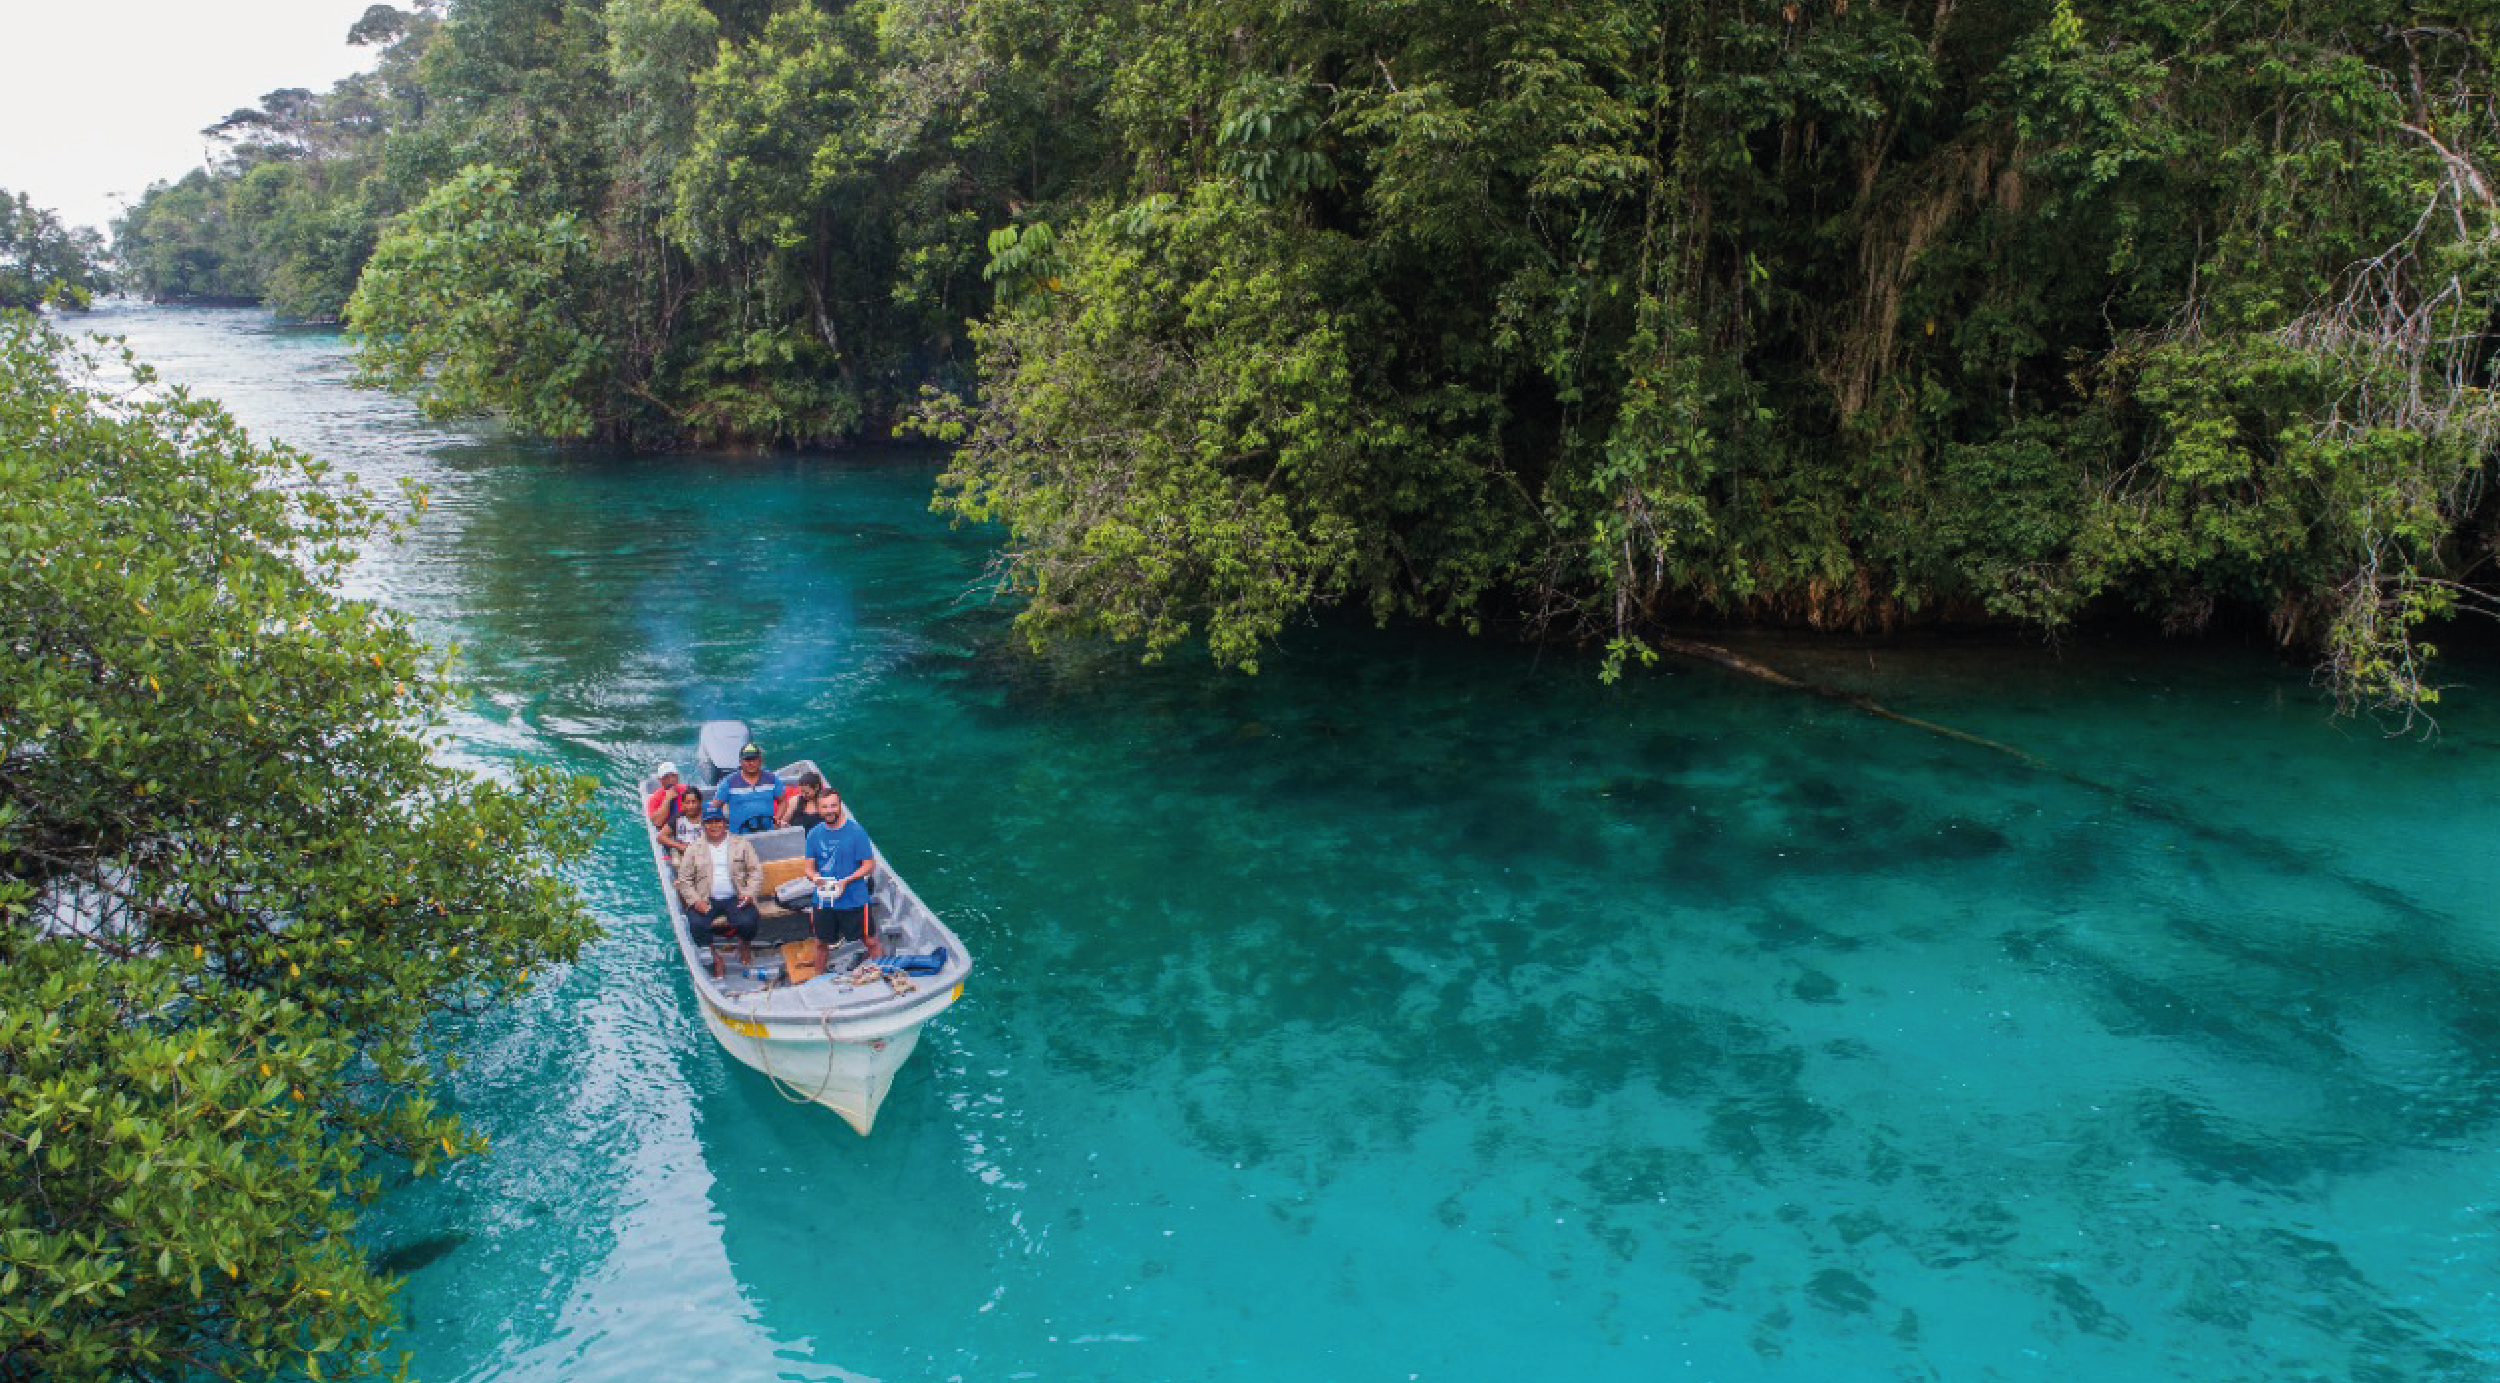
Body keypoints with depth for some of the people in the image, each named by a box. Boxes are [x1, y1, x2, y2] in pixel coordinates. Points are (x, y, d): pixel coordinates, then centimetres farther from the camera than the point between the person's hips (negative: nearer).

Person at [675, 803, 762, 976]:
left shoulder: (740, 845, 13)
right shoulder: (694, 849, 13)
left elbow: (756, 871, 9)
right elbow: (684, 879, 8)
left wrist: (749, 892, -8)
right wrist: (695, 900, -9)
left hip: (735, 899, -1)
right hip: (706, 901, 1)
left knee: (748, 922, -29)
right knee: (696, 924, -30)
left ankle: (745, 945, 7)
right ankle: (714, 958, -7)